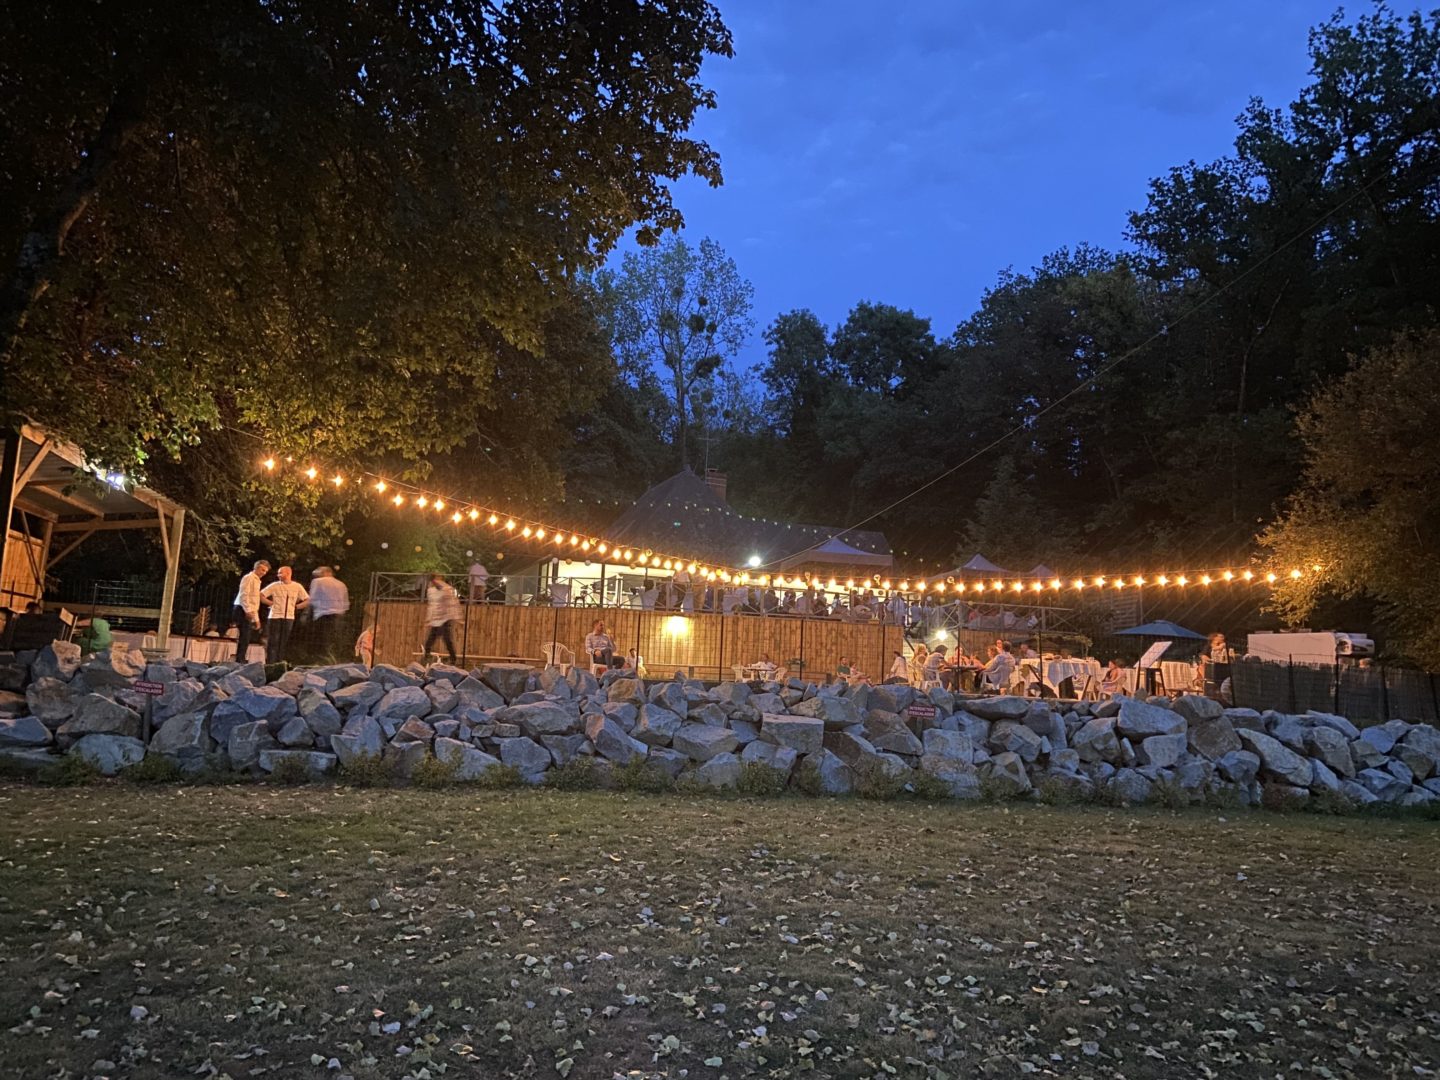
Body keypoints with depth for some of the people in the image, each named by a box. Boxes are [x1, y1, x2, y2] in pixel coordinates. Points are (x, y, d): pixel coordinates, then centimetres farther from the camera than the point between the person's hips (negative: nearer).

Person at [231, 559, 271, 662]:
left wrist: (256, 619, 22)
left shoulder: (257, 581, 24)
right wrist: (248, 610, -25)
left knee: (246, 639, 7)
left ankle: (241, 662, 8)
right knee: (243, 638, -13)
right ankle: (239, 662, -14)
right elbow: (244, 595, -16)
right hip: (243, 611, -9)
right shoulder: (249, 578, -3)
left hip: (249, 613, 9)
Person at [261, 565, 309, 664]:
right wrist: (270, 603, -2)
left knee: (284, 643, 4)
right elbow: (260, 595, 3)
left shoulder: (297, 587, 4)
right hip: (275, 617, -2)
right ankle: (270, 665, -3)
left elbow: (307, 600, 10)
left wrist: (296, 606, 2)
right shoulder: (275, 585, 1)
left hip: (289, 618, 2)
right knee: (273, 642, -5)